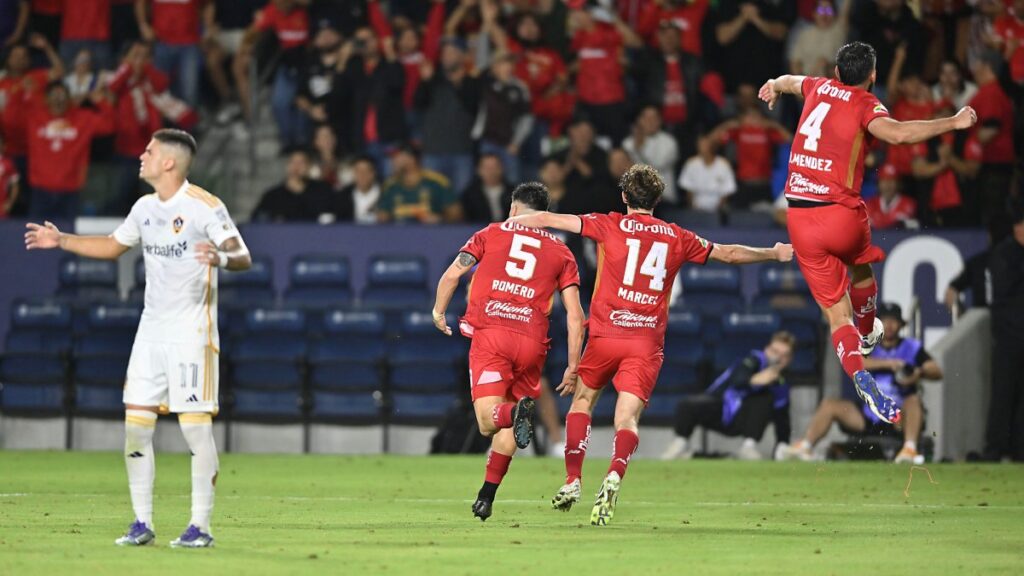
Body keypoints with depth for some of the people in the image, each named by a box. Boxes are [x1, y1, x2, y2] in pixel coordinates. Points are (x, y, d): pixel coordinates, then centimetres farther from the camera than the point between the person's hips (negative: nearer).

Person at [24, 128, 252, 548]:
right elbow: (112, 246, 27)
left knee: (195, 426, -7)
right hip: (151, 330, 7)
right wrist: (61, 241, 21)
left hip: (192, 332, -7)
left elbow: (243, 258, -17)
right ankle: (142, 523, 9)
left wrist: (222, 257, -39)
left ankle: (201, 526, -1)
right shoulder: (145, 208, 11)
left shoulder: (205, 207, -11)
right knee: (135, 423, 2)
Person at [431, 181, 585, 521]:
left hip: (489, 333, -2)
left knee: (488, 421, -8)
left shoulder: (492, 234, 15)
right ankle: (487, 496, 10)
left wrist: (439, 311, 23)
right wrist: (573, 367, 12)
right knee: (508, 427, 17)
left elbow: (452, 275, 6)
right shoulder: (561, 253, 17)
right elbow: (575, 315, 9)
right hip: (531, 342, 2)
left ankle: (517, 412, -40)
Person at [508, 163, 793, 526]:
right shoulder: (677, 238, 10)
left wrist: (512, 222, 18)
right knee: (627, 418, -4)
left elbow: (549, 220, 4)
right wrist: (774, 254, 37)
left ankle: (572, 480, 8)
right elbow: (728, 254, 22)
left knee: (583, 400, 19)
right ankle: (614, 476, -32)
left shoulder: (611, 225, 3)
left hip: (606, 334, -1)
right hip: (648, 342, 1)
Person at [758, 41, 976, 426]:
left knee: (837, 313, 4)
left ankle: (861, 378, -15)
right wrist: (954, 122, -22)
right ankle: (868, 333, 54)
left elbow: (791, 82, 37)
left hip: (798, 217, 4)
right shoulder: (865, 105, -6)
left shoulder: (819, 89, 12)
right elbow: (896, 133, -28)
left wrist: (774, 87, 61)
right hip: (841, 214, -4)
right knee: (860, 268, 32)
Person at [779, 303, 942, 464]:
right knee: (829, 404, -12)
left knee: (913, 399, -31)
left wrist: (919, 373, -31)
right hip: (868, 419, 3)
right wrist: (887, 363, -24)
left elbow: (937, 372, -7)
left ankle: (909, 449, -47)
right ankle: (804, 447, -26)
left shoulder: (912, 348, 6)